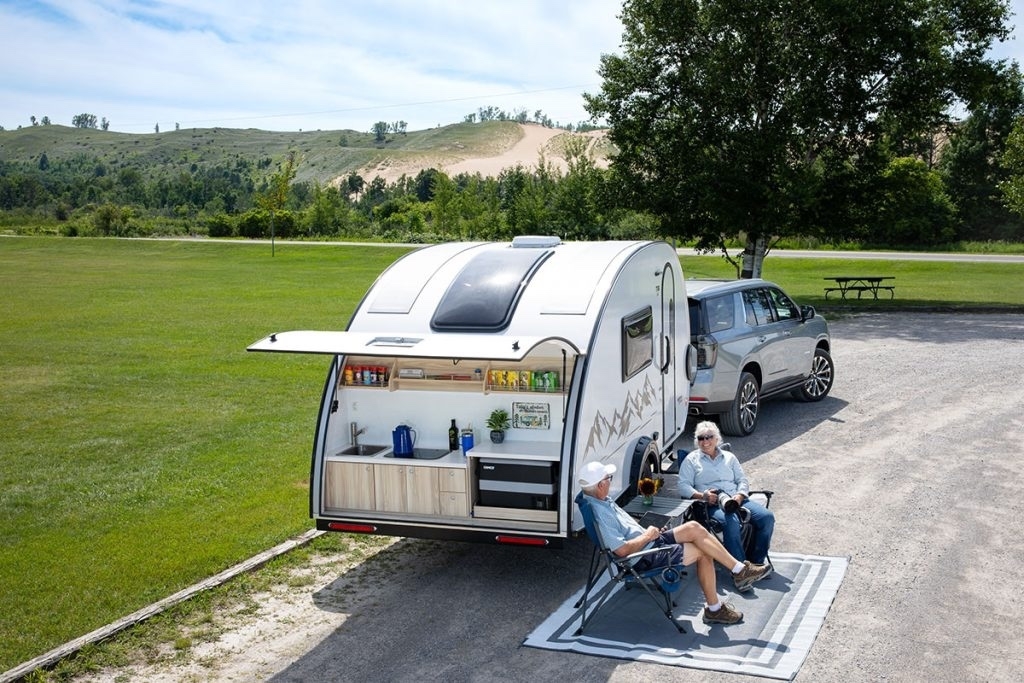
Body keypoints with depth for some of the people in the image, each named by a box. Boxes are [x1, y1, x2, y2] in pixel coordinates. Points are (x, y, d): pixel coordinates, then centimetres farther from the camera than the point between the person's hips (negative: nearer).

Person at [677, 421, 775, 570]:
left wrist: (739, 496, -6)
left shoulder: (729, 457, 25)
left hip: (737, 499, 4)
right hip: (712, 504, -4)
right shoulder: (691, 460, 14)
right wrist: (702, 495, -16)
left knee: (767, 516, -21)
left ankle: (756, 562, -12)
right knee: (731, 521, -38)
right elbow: (683, 486, 3)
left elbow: (743, 480, 17)